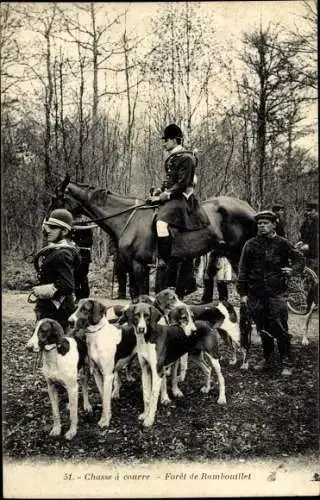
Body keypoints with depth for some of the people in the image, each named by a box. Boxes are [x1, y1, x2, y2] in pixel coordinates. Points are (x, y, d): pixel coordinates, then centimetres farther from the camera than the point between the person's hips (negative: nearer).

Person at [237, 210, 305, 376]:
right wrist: (242, 293, 1)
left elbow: (299, 258, 9)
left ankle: (286, 364, 7)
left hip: (277, 294, -2)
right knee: (263, 330, 12)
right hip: (256, 295, 3)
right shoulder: (250, 244, 4)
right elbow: (243, 270, 5)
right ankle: (268, 361, 25)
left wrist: (292, 268, -13)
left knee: (280, 330, -5)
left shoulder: (282, 244, 2)